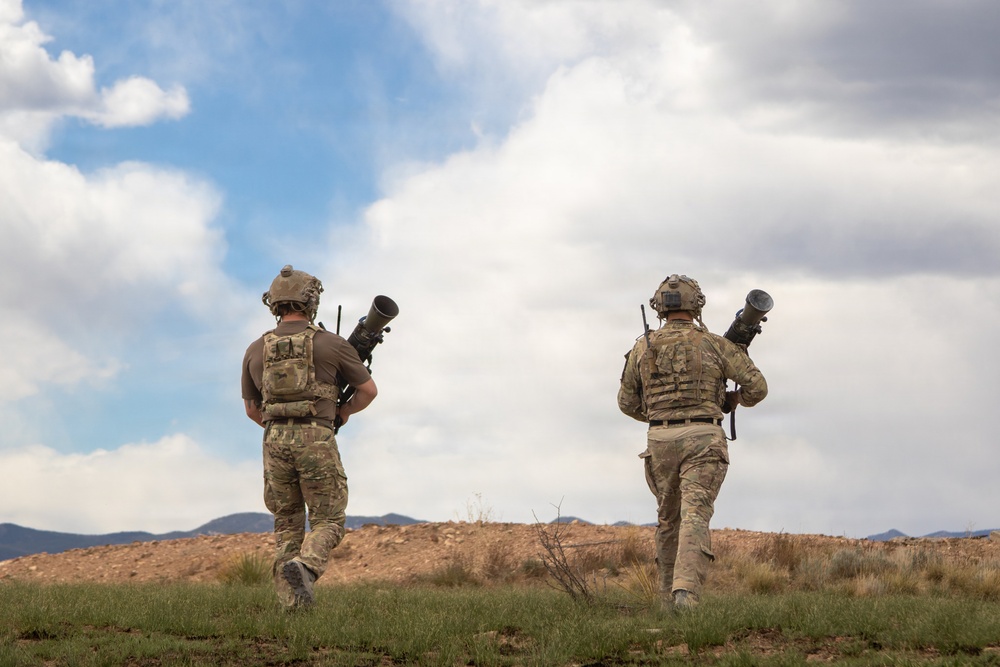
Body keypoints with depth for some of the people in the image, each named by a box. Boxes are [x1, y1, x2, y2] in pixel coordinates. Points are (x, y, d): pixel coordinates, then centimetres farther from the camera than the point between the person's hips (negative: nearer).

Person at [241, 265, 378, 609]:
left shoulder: (256, 350, 11)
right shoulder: (330, 344, 2)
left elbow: (252, 408, 21)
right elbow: (369, 389, 9)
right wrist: (346, 411, 30)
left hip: (275, 440, 3)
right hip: (317, 440, -3)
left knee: (287, 523, 15)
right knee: (327, 521, 3)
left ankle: (291, 601, 5)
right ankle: (304, 567, -26)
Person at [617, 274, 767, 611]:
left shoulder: (643, 347, 8)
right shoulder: (714, 344, 2)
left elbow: (627, 402, 15)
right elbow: (757, 387, 4)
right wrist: (737, 399, 26)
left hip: (661, 442, 3)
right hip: (703, 439, -3)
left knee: (668, 520, 18)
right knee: (695, 516, -12)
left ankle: (669, 599, 22)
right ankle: (685, 590, -31)